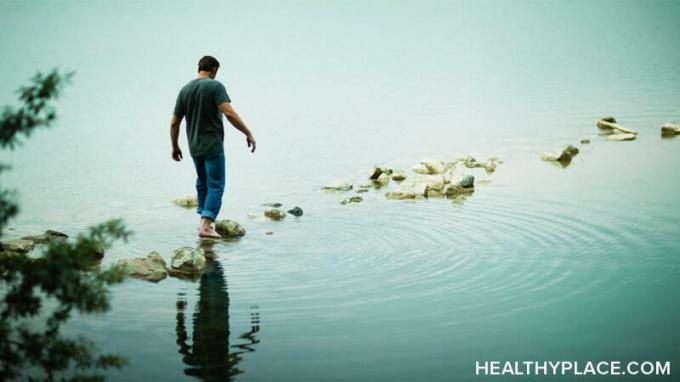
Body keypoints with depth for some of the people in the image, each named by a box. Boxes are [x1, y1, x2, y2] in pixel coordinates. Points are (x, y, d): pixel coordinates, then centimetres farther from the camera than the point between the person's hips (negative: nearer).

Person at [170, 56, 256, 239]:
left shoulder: (185, 89, 7)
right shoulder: (215, 86, -10)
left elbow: (174, 122, 8)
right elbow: (229, 113, -23)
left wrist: (175, 146, 20)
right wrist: (248, 133, -19)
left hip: (194, 146, 6)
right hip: (213, 145, -6)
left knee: (202, 183, 20)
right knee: (216, 185, -3)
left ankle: (204, 221, 26)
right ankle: (206, 226, -12)